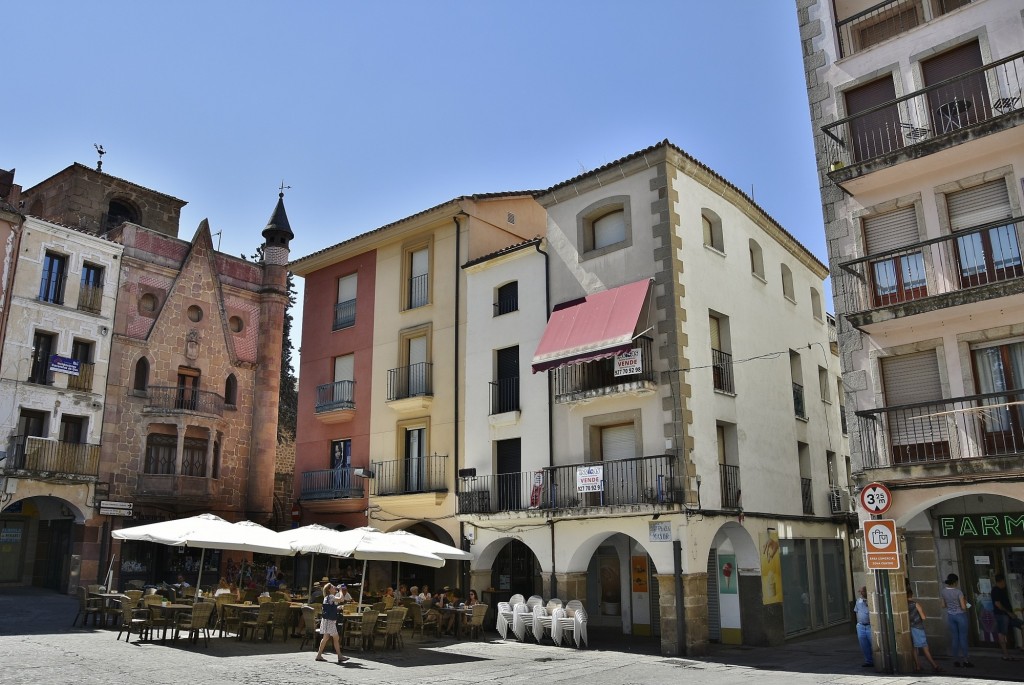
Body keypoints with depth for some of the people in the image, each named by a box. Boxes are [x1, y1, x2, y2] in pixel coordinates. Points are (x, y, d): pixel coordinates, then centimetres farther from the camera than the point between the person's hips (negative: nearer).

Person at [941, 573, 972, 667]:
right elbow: (963, 607, -18)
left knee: (955, 638, 11)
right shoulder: (958, 592, -18)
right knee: (963, 637, 5)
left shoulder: (942, 591, -2)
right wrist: (965, 601, 2)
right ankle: (965, 660, 10)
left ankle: (956, 660, 13)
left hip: (950, 616, 4)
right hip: (960, 615, -4)